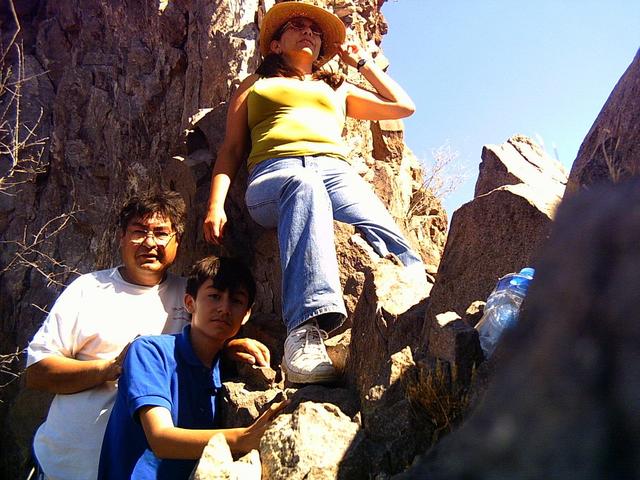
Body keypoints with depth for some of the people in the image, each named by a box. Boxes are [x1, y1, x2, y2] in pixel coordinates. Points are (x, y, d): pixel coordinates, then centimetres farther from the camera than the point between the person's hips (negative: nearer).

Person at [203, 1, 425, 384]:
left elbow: (403, 107, 39)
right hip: (273, 172, -3)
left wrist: (362, 61, 40)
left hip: (335, 170, 3)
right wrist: (216, 204, 6)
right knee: (303, 188, -43)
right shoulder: (255, 85, 33)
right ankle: (305, 331, -60)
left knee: (389, 240, -32)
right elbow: (232, 149, 23)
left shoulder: (337, 89, 38)